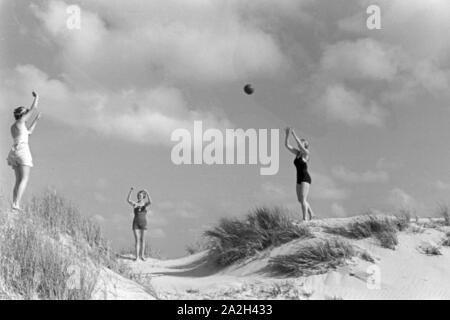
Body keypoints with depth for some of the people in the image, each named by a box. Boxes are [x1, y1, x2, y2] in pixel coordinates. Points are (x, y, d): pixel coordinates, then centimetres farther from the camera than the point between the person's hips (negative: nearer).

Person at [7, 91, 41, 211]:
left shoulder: (13, 127, 23)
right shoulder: (20, 121, 1)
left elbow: (29, 132, 38)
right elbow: (33, 108, 9)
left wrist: (36, 119, 42)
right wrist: (36, 97, 27)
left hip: (14, 153, 8)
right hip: (23, 151, -8)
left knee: (18, 181, 6)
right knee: (24, 180, -13)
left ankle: (15, 205, -7)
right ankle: (16, 204, -27)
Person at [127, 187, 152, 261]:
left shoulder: (145, 204, 3)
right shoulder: (134, 204, 1)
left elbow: (150, 202, -21)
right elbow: (128, 200, -19)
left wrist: (147, 193, -33)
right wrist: (130, 191, -30)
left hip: (143, 224, 1)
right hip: (136, 224, -1)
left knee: (142, 240, 4)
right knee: (137, 240, -7)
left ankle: (142, 256, 15)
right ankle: (137, 256, -3)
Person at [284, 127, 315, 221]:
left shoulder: (306, 153, -8)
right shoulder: (297, 152, 9)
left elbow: (300, 145, -27)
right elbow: (287, 145, 3)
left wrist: (294, 134, -28)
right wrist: (287, 134, -9)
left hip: (306, 179, -8)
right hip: (299, 179, 8)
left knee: (303, 199, -15)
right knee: (300, 200, 15)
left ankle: (305, 219, -16)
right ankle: (311, 214, 32)